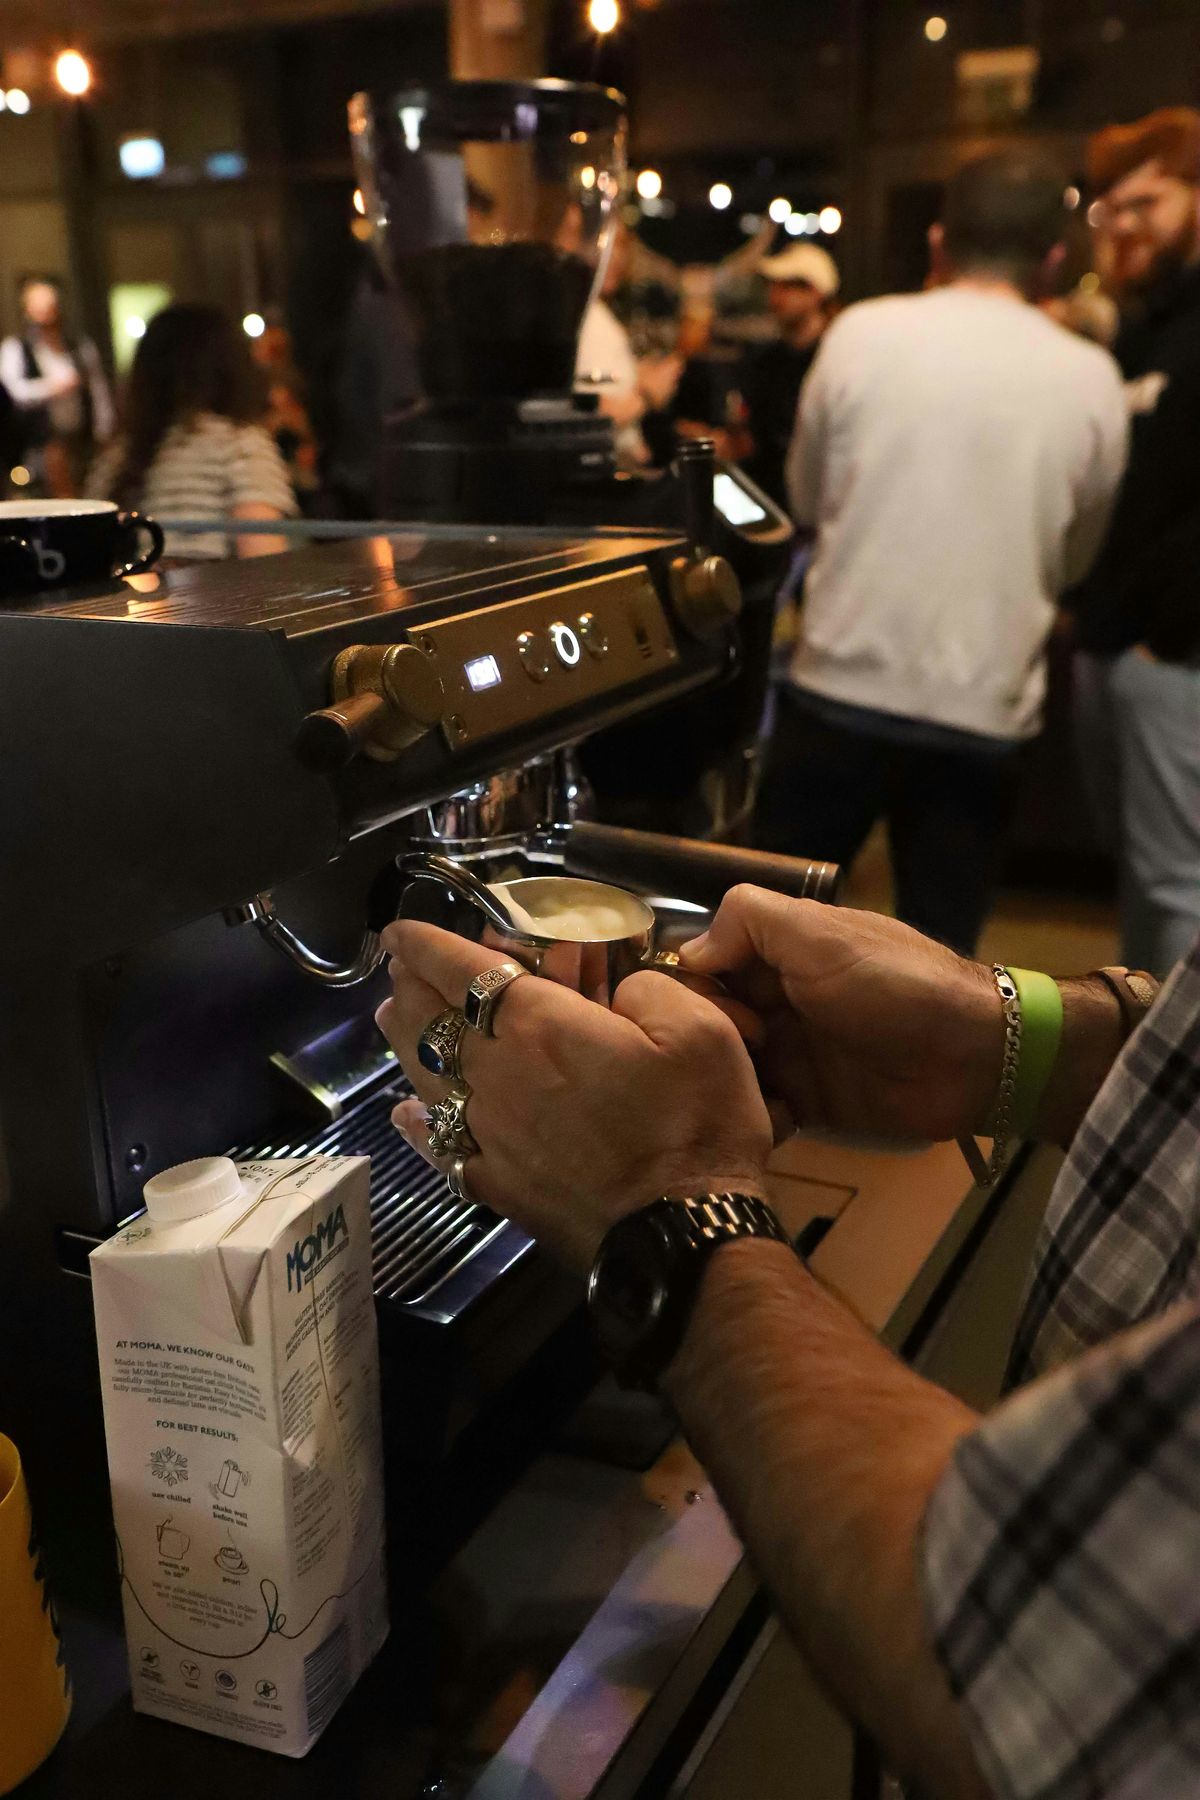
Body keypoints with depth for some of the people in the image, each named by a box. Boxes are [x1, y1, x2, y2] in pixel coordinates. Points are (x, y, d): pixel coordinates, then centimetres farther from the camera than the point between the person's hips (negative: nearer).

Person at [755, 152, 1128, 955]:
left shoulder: (862, 334, -4)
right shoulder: (1092, 378, -2)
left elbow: (808, 499, 8)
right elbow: (1075, 556, 10)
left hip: (843, 686, 0)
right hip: (985, 710, 0)